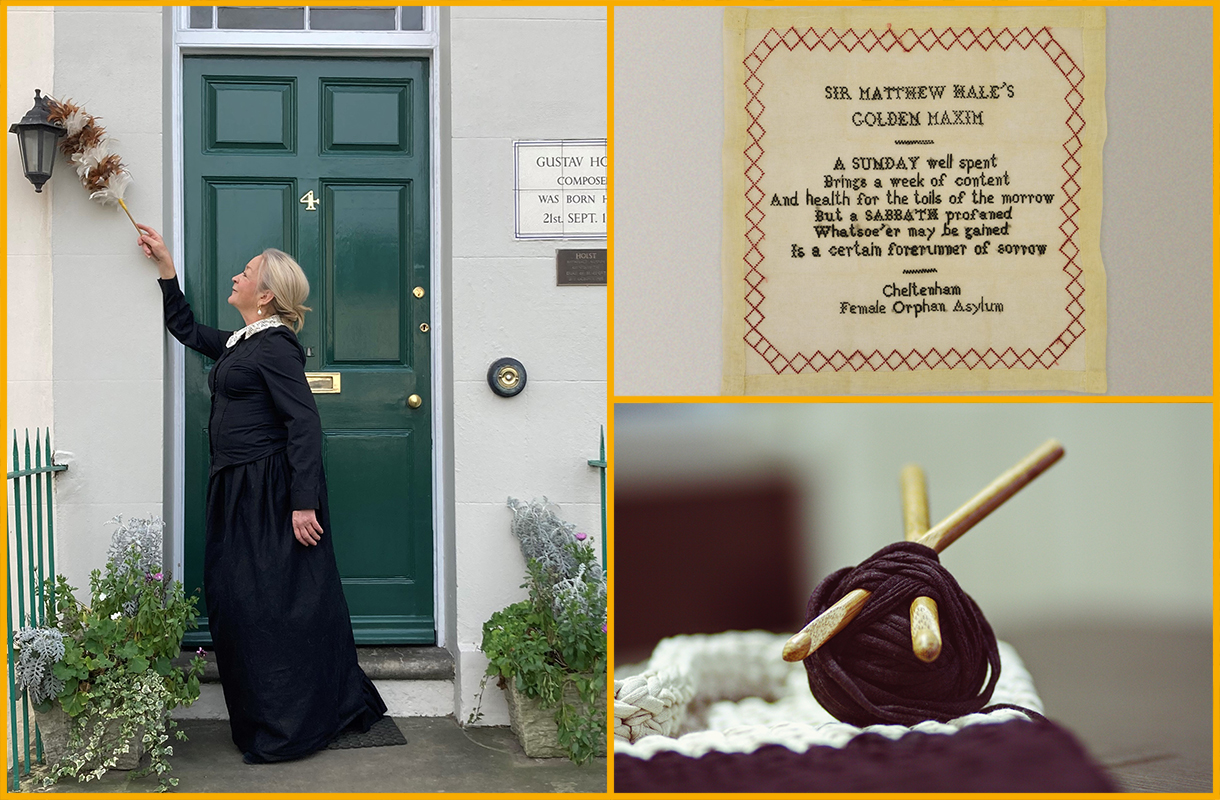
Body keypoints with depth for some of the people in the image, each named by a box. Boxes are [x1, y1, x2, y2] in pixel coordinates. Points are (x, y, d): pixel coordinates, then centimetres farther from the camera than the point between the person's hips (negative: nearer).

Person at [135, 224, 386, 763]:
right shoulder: (240, 344, 16)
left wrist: (304, 503, -24)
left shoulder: (274, 348, -13)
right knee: (236, 602, 11)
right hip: (239, 493, 10)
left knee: (272, 604, -5)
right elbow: (186, 330, 34)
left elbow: (305, 425, -19)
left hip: (271, 494, -10)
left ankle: (288, 732, 4)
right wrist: (165, 267, 29)